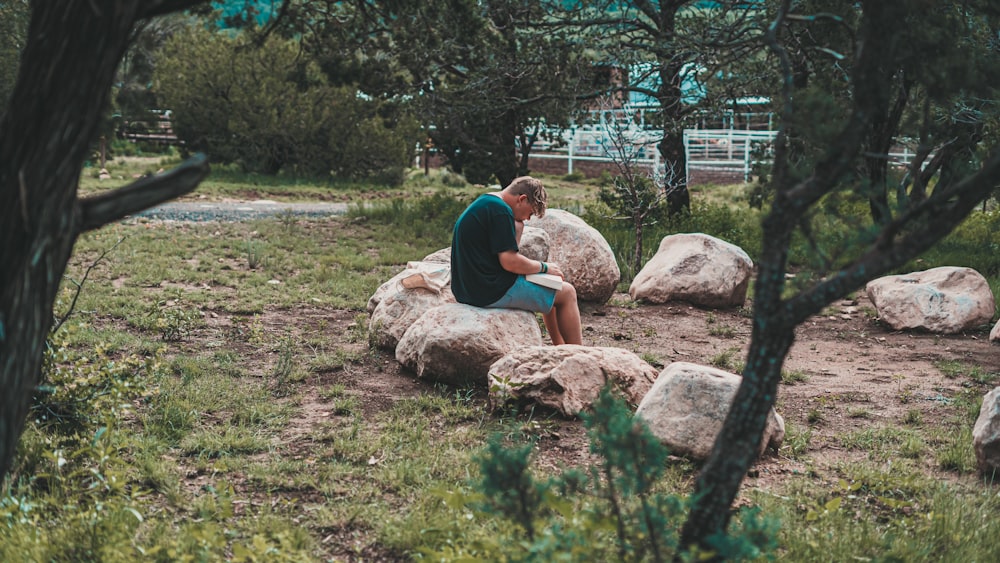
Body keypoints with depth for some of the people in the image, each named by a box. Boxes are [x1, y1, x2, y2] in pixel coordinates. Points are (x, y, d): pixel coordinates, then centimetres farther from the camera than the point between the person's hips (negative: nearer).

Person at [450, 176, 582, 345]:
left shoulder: (481, 203, 16)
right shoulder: (500, 210, -16)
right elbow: (510, 261, -20)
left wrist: (517, 225, 7)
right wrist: (544, 267, -6)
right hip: (493, 291, -11)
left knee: (547, 288, 26)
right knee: (567, 292, 1)